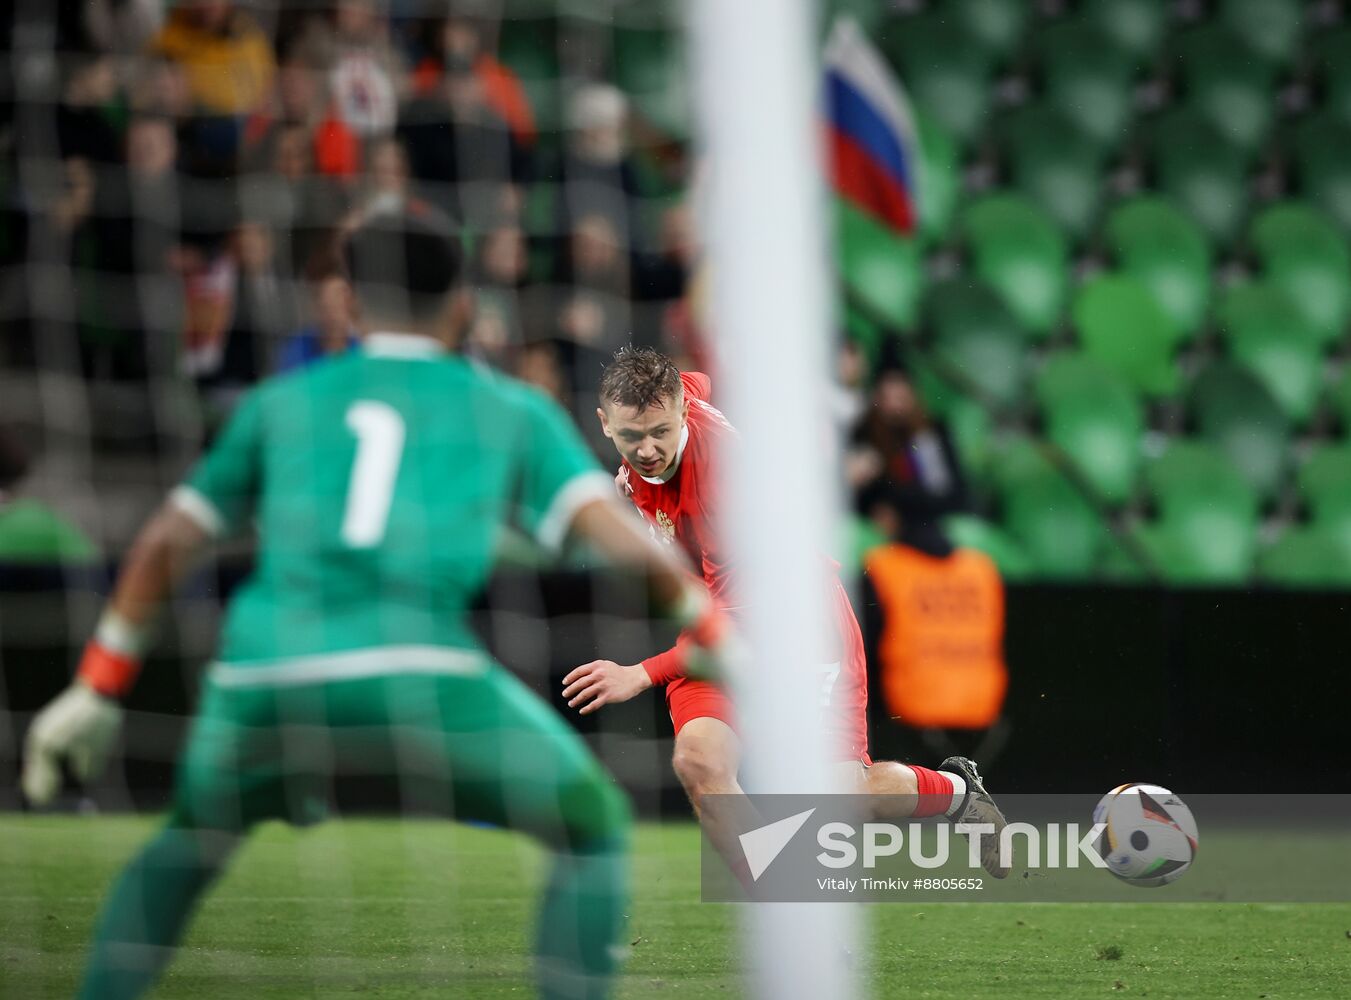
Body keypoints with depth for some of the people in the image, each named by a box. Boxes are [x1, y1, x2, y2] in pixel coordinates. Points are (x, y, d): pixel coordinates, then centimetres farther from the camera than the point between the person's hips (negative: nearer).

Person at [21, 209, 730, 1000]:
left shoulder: (282, 402, 25)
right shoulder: (510, 408, 18)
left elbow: (165, 543, 25)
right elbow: (622, 539, 6)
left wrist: (98, 692, 30)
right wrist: (722, 640, 15)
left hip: (260, 680, 3)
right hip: (423, 680, -3)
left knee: (194, 837, 31)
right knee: (594, 829, 16)